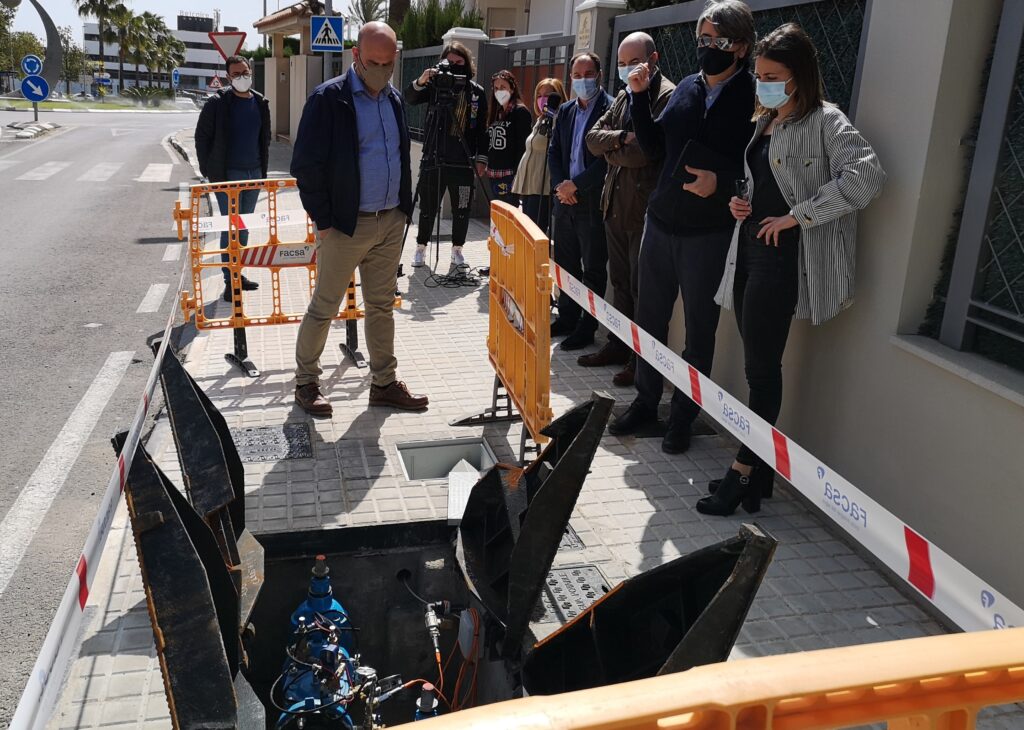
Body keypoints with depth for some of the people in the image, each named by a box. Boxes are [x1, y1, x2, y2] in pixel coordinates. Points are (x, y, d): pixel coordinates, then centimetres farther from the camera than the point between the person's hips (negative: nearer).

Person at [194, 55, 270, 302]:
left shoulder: (261, 103, 8)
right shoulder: (218, 103, -7)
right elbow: (202, 136, -2)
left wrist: (263, 169, 11)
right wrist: (209, 171, -5)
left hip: (254, 173, 5)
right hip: (228, 174, -5)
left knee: (244, 226, 13)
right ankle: (230, 281, -1)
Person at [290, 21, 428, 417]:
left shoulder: (395, 99, 10)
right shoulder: (328, 98, -10)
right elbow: (306, 164, -12)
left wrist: (403, 207, 10)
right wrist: (324, 221, -13)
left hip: (391, 222, 6)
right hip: (345, 224, -6)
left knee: (382, 306, 13)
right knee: (324, 307, 4)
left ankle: (384, 383, 24)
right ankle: (306, 382, 20)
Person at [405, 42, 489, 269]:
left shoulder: (477, 92, 5)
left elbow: (481, 128, 6)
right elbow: (410, 99, -13)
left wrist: (481, 157, 0)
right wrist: (420, 82, -32)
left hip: (463, 160, 1)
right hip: (434, 156, 0)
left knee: (461, 209, 6)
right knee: (428, 206, 7)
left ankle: (457, 249, 20)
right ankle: (421, 247, 20)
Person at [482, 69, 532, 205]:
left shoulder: (520, 111, -6)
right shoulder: (495, 112, 18)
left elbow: (523, 147, -13)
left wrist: (518, 173, -19)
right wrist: (487, 167, 16)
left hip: (510, 174, -8)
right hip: (494, 173, 8)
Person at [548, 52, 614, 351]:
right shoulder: (565, 111, 13)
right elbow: (554, 151, 13)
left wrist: (576, 184, -16)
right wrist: (560, 185, -3)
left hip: (593, 200, -7)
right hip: (565, 198, 7)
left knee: (593, 267, 2)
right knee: (565, 262, 15)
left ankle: (587, 326, 11)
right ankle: (567, 318, 28)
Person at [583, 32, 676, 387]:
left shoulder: (668, 96, -11)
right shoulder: (624, 96, 16)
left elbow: (646, 150, -21)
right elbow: (594, 137, 7)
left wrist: (612, 151, -5)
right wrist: (621, 139, -11)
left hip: (645, 208, -8)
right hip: (615, 203, 8)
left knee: (641, 287, -1)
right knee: (620, 282, 16)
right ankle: (619, 346, 28)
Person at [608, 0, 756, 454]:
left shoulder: (753, 97, -9)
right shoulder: (686, 88, 8)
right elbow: (654, 145, 12)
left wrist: (721, 180, -25)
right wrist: (640, 96, 2)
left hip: (710, 233, -5)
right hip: (661, 222, 6)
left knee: (699, 330, 7)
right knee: (649, 318, 14)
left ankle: (683, 416, 22)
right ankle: (645, 402, 31)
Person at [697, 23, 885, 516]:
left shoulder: (824, 121, -7)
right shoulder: (764, 122, 17)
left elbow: (866, 176, -23)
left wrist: (797, 216, -20)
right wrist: (738, 202, 8)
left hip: (782, 255, -8)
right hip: (750, 248, 8)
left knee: (761, 368, -5)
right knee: (759, 366, 10)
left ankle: (743, 471, 5)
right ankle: (759, 470, 18)